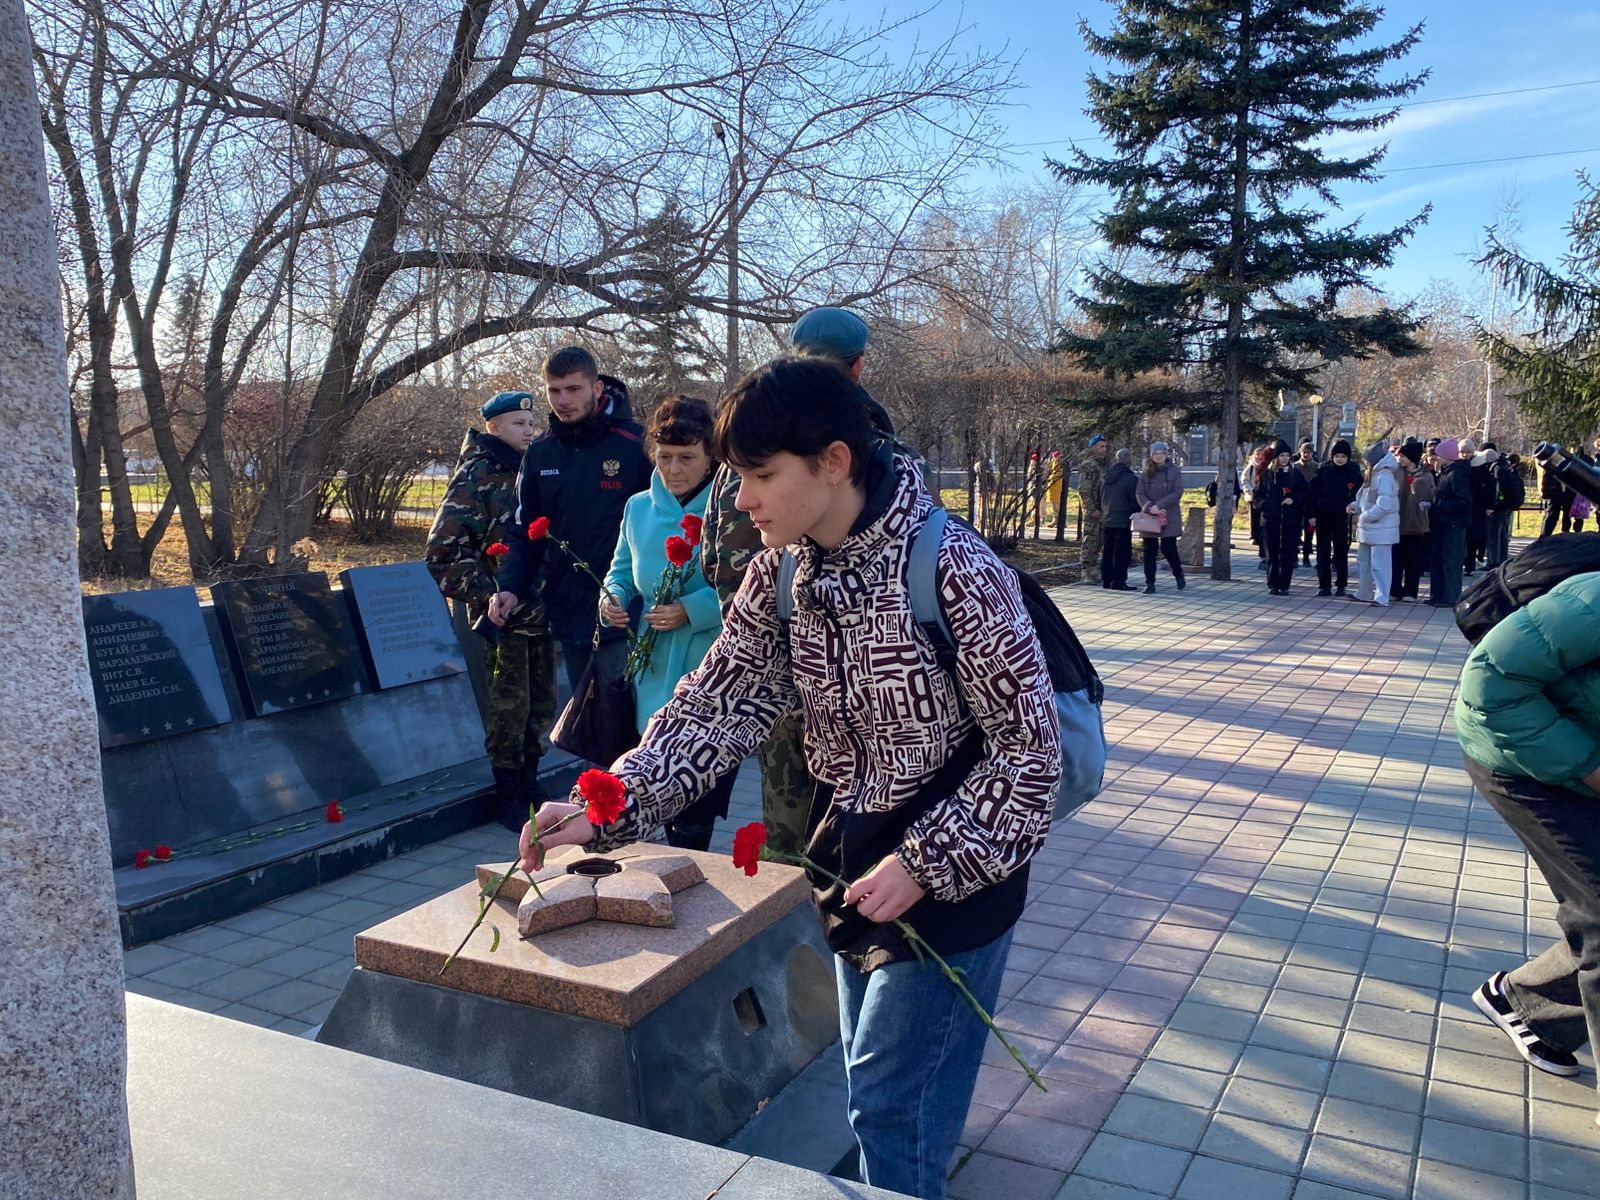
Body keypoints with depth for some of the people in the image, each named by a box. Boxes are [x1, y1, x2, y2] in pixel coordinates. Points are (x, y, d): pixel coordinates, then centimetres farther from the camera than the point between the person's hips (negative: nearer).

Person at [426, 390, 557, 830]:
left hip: (541, 610, 7)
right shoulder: (476, 476, -8)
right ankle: (509, 797, 11)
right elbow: (444, 551, -13)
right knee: (508, 702, -1)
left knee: (542, 701, 12)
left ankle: (530, 783, 26)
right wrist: (485, 597, -17)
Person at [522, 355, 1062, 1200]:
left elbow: (1029, 749, -18)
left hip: (951, 875, -6)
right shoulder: (782, 570, -5)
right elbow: (717, 702, -4)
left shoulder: (954, 571, -25)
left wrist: (922, 865, -21)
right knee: (877, 1089, 21)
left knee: (887, 1100, 3)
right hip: (851, 862, 7)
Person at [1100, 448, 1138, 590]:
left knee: (1107, 551, 13)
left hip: (1107, 520, 7)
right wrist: (1137, 514, 4)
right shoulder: (1131, 478, -14)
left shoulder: (1107, 477, 8)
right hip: (1123, 521, -7)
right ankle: (1118, 581, -3)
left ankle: (1106, 579, 17)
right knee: (1122, 552, -2)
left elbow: (1101, 497, 15)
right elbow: (1135, 501, -14)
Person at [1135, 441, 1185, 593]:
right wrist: (1150, 507, -16)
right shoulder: (1146, 472, 6)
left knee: (1168, 548, -2)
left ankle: (1178, 574, 25)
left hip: (1170, 517, -2)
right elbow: (1139, 493, 0)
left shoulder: (1175, 471, 0)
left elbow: (1177, 493, -8)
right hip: (1149, 517, 2)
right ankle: (1150, 583, 7)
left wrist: (1159, 505, -18)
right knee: (1149, 550, 1)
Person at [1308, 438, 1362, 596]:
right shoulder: (1324, 471, 3)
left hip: (1342, 518, -1)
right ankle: (1324, 585, 8)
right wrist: (1312, 514, -2)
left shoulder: (1354, 473, -1)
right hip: (1323, 516, 2)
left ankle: (1341, 585, 14)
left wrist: (1352, 505, -25)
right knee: (1323, 552, 3)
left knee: (1341, 551, 6)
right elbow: (1313, 492, 4)